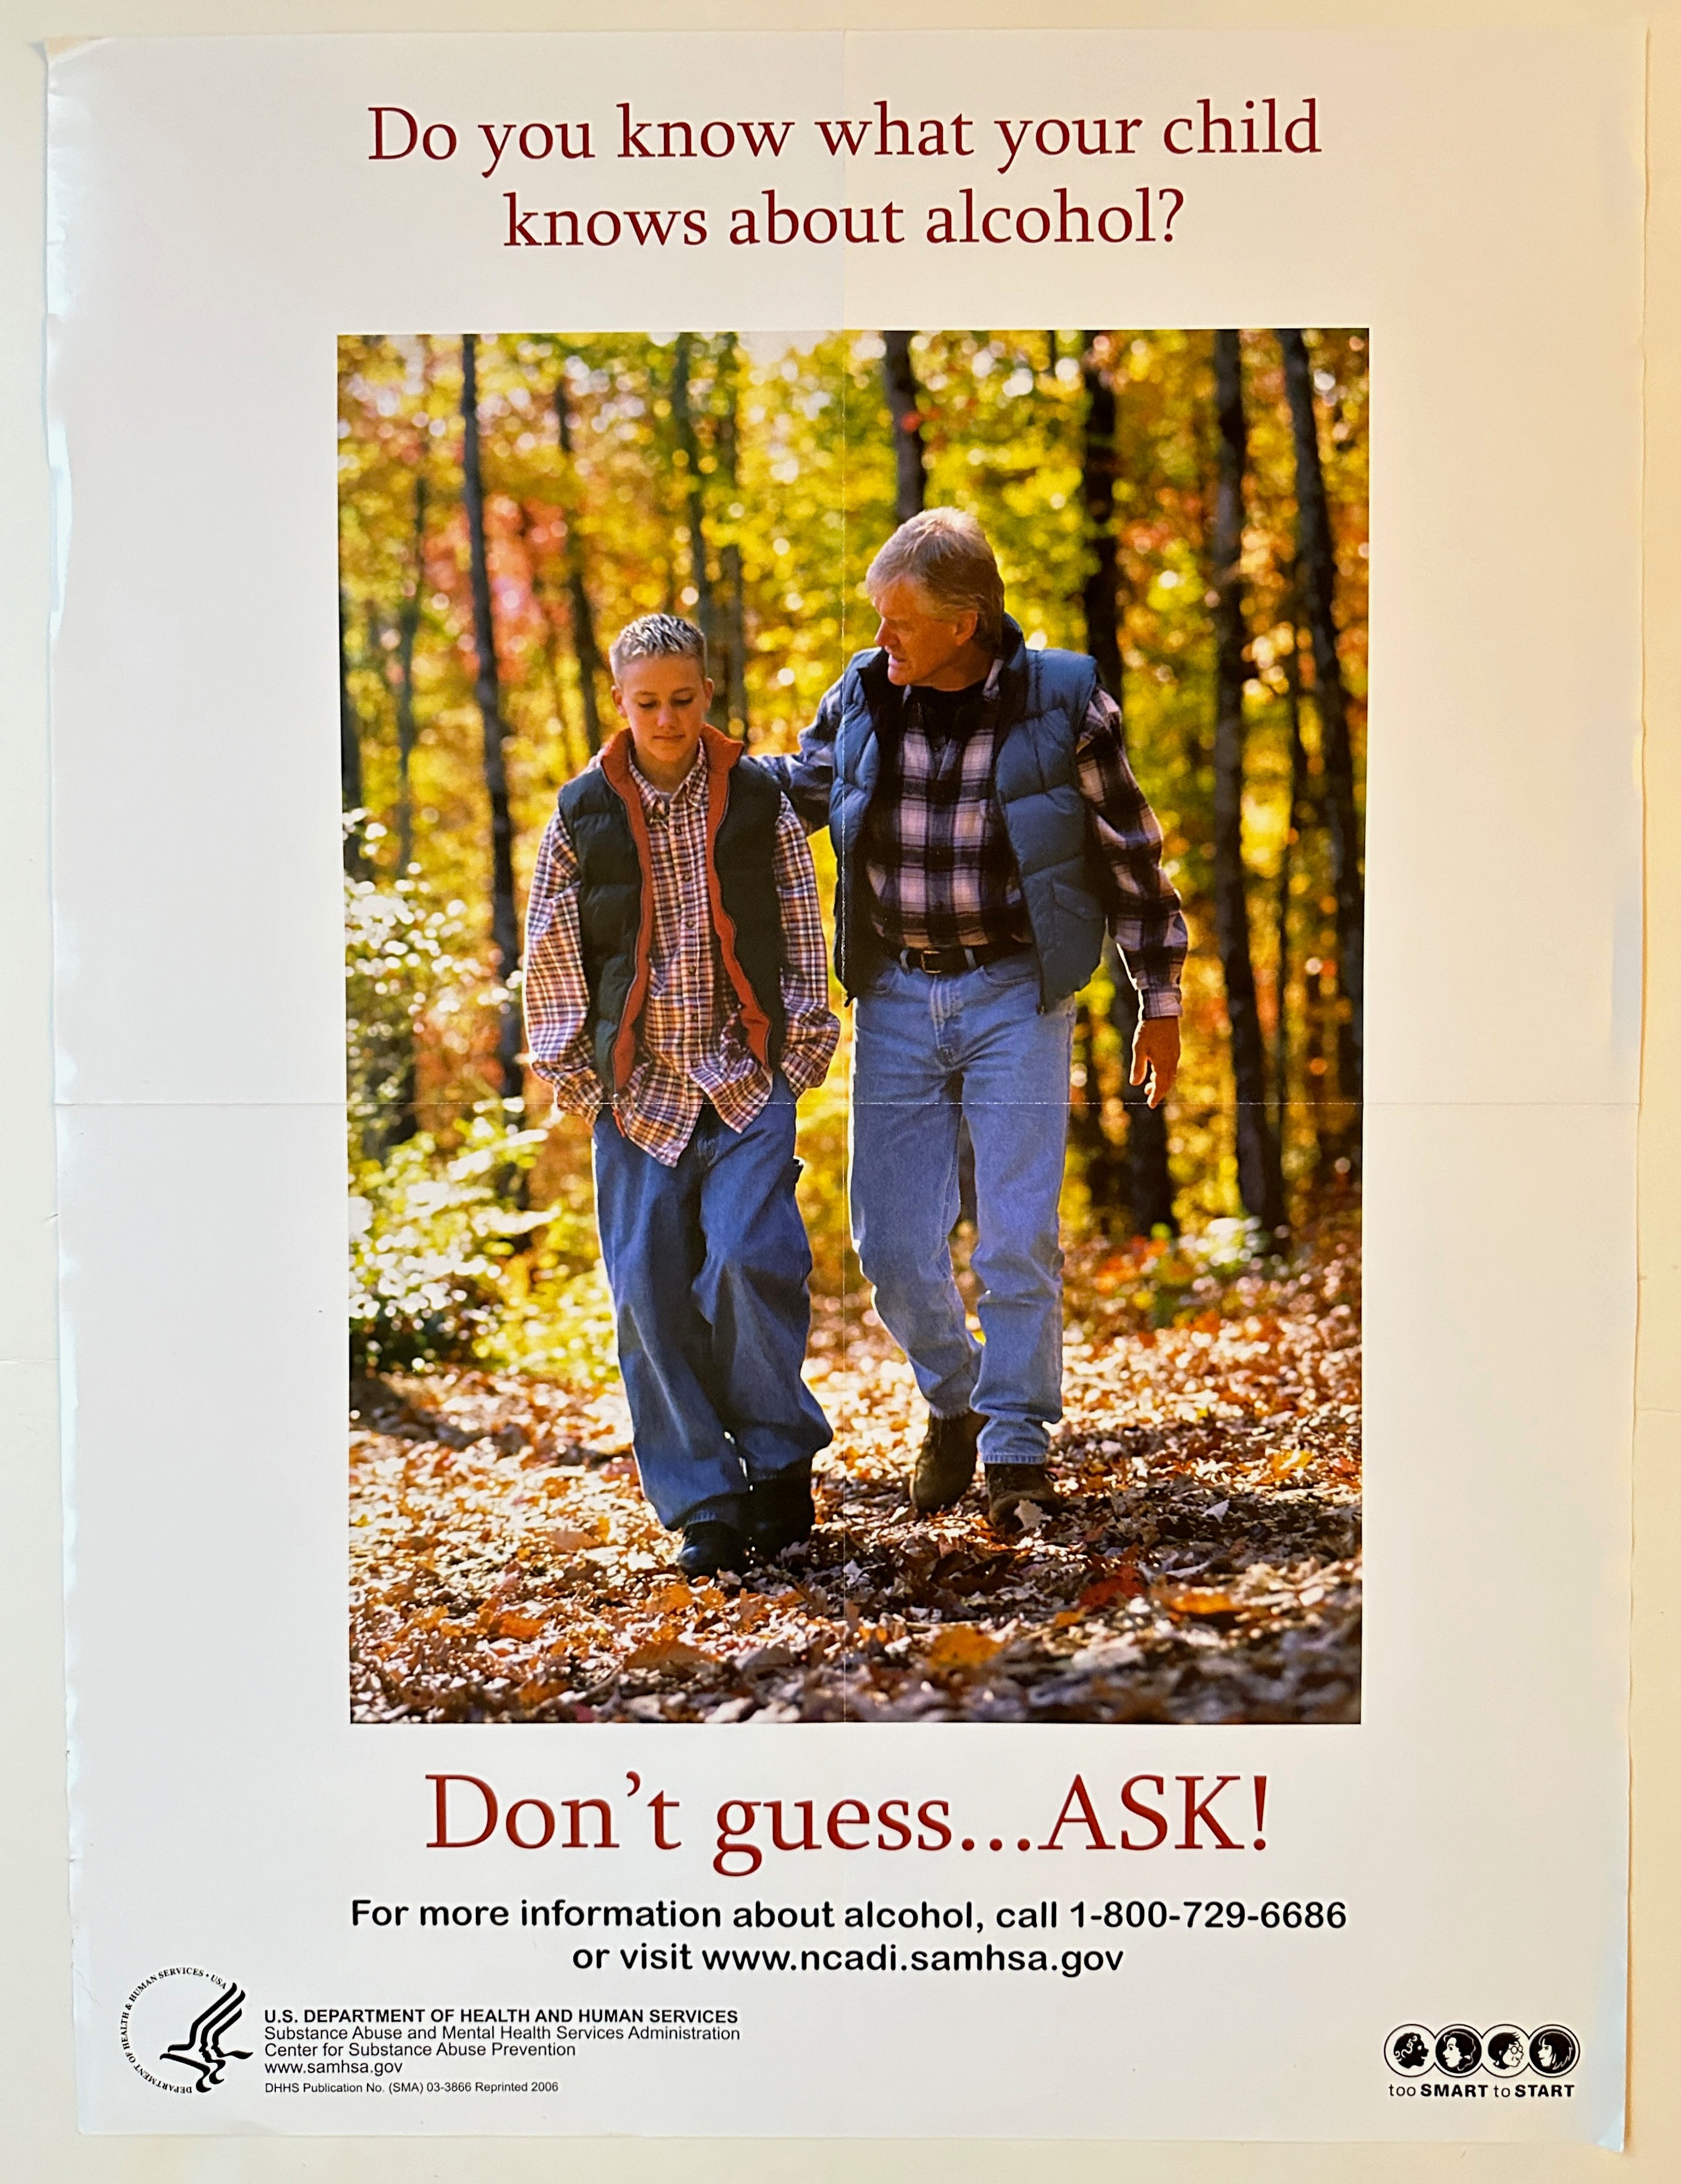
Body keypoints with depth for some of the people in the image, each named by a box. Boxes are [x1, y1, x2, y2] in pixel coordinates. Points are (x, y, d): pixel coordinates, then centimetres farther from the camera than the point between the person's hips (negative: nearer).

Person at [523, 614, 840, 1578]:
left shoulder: (759, 799, 5)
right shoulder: (584, 812, 6)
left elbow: (802, 931, 9)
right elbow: (553, 951, 10)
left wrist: (805, 1049, 4)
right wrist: (572, 1074, 6)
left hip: (748, 1076, -1)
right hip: (638, 1088, 1)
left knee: (751, 1256, -17)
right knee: (650, 1288, -3)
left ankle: (779, 1461, 5)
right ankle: (703, 1509, 7)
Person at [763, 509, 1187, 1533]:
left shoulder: (1065, 704, -7)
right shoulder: (860, 701, 0)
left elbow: (1130, 853, 3)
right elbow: (792, 791, 19)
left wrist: (1160, 999, 5)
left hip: (1016, 997, -3)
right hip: (897, 999, 3)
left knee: (1018, 1236, -5)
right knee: (893, 1241, 3)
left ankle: (1018, 1447, 10)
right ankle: (952, 1402, 30)